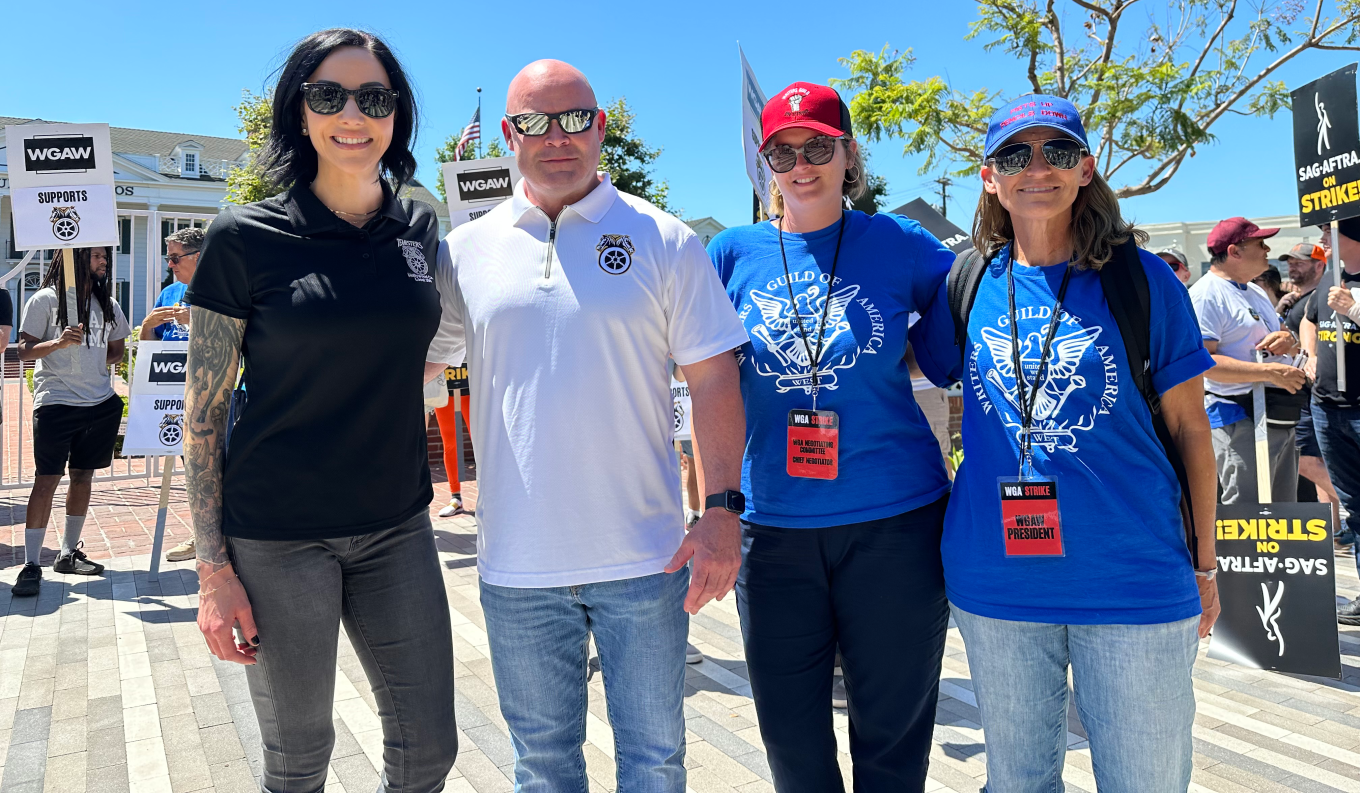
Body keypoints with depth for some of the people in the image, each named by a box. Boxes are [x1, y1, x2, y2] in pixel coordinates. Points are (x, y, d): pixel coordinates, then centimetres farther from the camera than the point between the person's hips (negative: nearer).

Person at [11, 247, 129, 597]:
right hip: (55, 402, -5)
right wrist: (58, 343, -24)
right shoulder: (45, 300, -3)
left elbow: (117, 350, 21)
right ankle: (31, 564, -1)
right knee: (46, 479, -6)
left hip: (100, 403, 5)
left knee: (82, 476, 10)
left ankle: (68, 553, 22)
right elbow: (24, 350, -6)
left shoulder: (108, 305, 12)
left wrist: (89, 362, 4)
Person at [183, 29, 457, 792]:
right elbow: (204, 413, -5)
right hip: (278, 536, -3)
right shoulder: (246, 237, -8)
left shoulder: (421, 227, 3)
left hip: (396, 528, 4)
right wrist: (214, 568, -8)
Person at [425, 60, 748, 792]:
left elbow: (713, 378, -3)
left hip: (644, 559, -1)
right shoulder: (464, 251, 4)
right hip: (516, 565, 2)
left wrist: (722, 509, -9)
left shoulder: (663, 241, -2)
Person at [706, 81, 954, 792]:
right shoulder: (734, 253, 3)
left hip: (894, 521, -1)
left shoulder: (900, 245, 0)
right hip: (772, 526, 1)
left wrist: (891, 361, -3)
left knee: (892, 733, 14)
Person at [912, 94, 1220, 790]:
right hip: (996, 582, 2)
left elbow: (1188, 426, 2)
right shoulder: (970, 284, 2)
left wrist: (1204, 563, 5)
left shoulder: (1140, 278, -2)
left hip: (1135, 582, -1)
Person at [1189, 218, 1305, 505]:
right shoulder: (1206, 295, -12)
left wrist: (1287, 339, 0)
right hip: (1242, 419, -9)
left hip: (1281, 419, 10)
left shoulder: (1258, 293, 18)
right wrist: (1268, 371, -25)